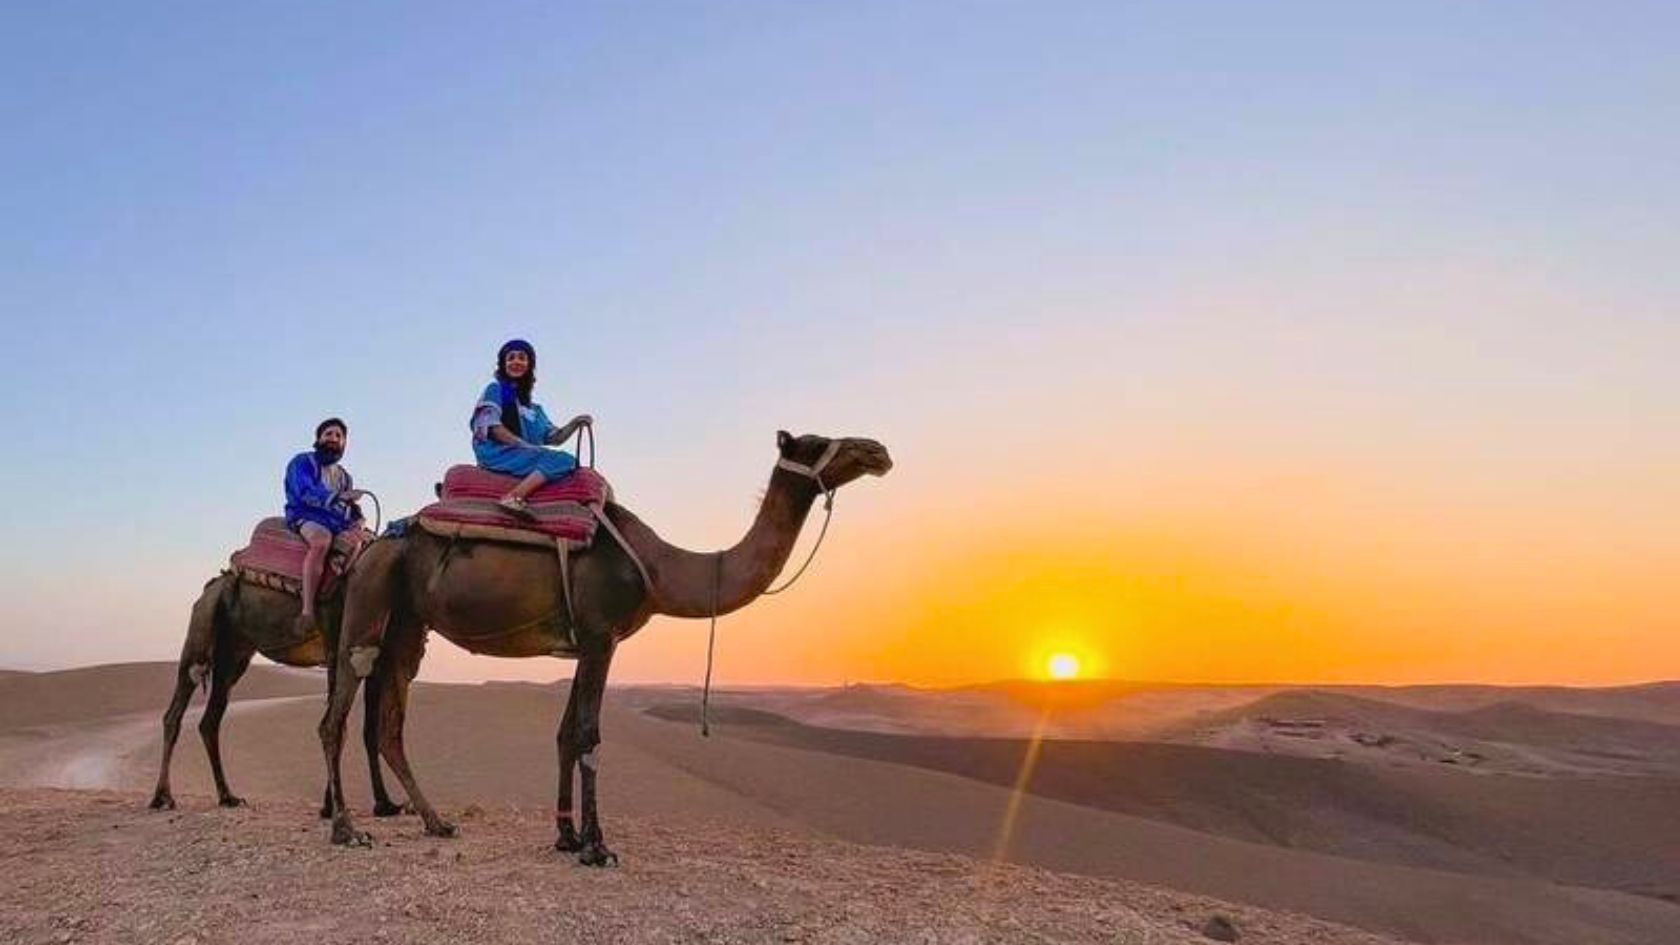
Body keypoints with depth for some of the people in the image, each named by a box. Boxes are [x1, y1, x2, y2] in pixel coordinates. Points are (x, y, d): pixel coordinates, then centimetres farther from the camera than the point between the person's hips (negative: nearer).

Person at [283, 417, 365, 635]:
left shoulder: (344, 476, 26)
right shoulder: (302, 462, 6)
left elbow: (349, 508, 21)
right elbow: (305, 493, -11)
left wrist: (356, 515, -2)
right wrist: (339, 497, -21)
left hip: (337, 521, 7)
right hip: (305, 517, -7)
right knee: (322, 540, -38)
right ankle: (307, 611, -45)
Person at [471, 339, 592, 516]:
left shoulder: (533, 408, 25)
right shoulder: (495, 389, 7)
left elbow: (554, 437, 20)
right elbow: (493, 428, -7)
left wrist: (575, 423, 2)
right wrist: (525, 446, -15)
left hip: (524, 457, 7)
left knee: (569, 462, -12)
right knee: (563, 460, -25)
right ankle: (513, 498, -38)